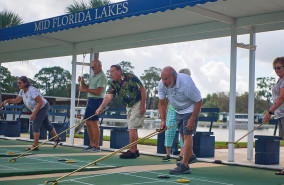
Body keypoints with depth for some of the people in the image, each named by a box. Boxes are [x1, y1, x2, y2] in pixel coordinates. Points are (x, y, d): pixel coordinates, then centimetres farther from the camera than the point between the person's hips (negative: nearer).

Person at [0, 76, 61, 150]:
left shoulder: (32, 91, -32)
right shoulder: (22, 91, -5)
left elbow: (41, 102, -31)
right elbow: (17, 100, 7)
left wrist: (33, 114, -31)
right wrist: (7, 101, -7)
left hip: (43, 107, -9)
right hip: (37, 109, 9)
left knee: (35, 125, -11)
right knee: (46, 125, 20)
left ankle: (35, 146, -3)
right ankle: (57, 138, 37)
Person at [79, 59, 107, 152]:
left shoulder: (102, 77, -11)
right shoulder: (93, 76, 20)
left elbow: (98, 91, -20)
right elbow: (87, 88, 22)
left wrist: (85, 90, -16)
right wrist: (82, 82, 5)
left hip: (97, 100, -10)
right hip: (90, 100, 10)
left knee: (94, 123, -10)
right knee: (88, 123, 10)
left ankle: (97, 146, -6)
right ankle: (91, 144, 18)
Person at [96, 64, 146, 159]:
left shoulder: (131, 78, -18)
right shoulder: (114, 84, -1)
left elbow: (143, 90, -15)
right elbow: (109, 96, -16)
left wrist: (143, 106, -19)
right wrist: (101, 107, -33)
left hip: (138, 104, -8)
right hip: (129, 106, 8)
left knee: (132, 127, -11)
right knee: (132, 128, 12)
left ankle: (132, 151, -6)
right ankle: (135, 150, 21)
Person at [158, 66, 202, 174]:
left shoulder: (186, 84, -36)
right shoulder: (162, 84, -19)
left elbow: (199, 102, -23)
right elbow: (162, 103, -6)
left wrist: (192, 119, -22)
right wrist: (163, 120, -15)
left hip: (190, 109, -6)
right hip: (178, 110, 6)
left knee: (187, 135, -14)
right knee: (182, 134, 16)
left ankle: (184, 166, -13)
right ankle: (190, 156, 39)